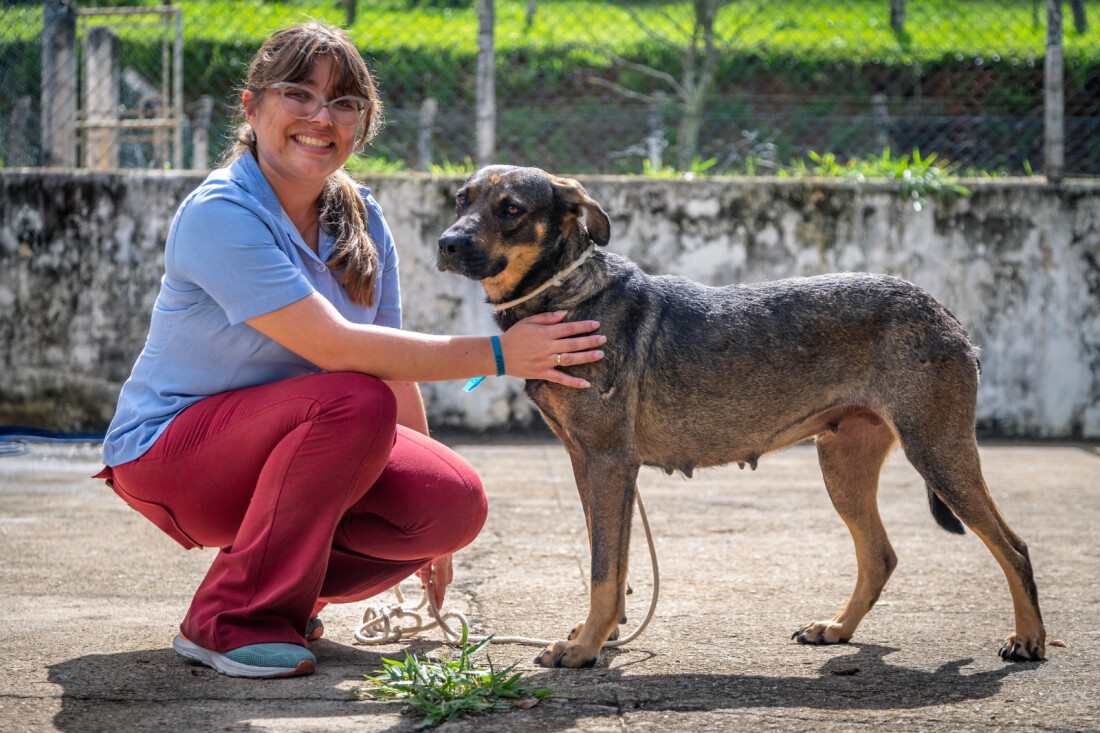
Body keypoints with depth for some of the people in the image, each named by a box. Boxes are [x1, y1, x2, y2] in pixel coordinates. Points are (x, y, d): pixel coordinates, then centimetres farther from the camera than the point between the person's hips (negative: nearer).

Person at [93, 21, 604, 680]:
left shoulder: (361, 217, 2)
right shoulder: (220, 214, -22)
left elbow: (393, 365, 6)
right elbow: (338, 349, -29)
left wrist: (422, 500, 5)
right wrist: (498, 354, -30)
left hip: (288, 441, 7)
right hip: (170, 452, -7)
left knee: (457, 504, -16)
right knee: (354, 402, -33)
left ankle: (287, 587, 8)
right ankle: (232, 619, -19)